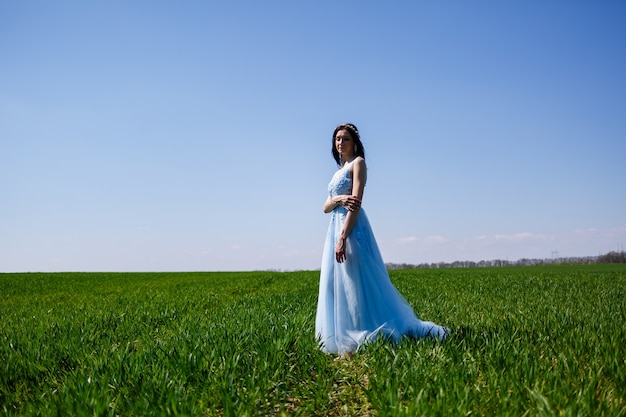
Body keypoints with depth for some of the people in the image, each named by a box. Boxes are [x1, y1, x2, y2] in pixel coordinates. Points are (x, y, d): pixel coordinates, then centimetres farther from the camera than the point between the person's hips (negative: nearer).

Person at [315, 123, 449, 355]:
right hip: (335, 227, 9)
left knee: (355, 284, -9)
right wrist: (339, 199, -11)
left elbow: (356, 202, -15)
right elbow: (326, 207, 14)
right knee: (336, 286, 6)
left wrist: (342, 237, -24)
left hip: (352, 229, -9)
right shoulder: (339, 169, 23)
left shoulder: (358, 162, -2)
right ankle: (345, 341, 11)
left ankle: (360, 342, -5)